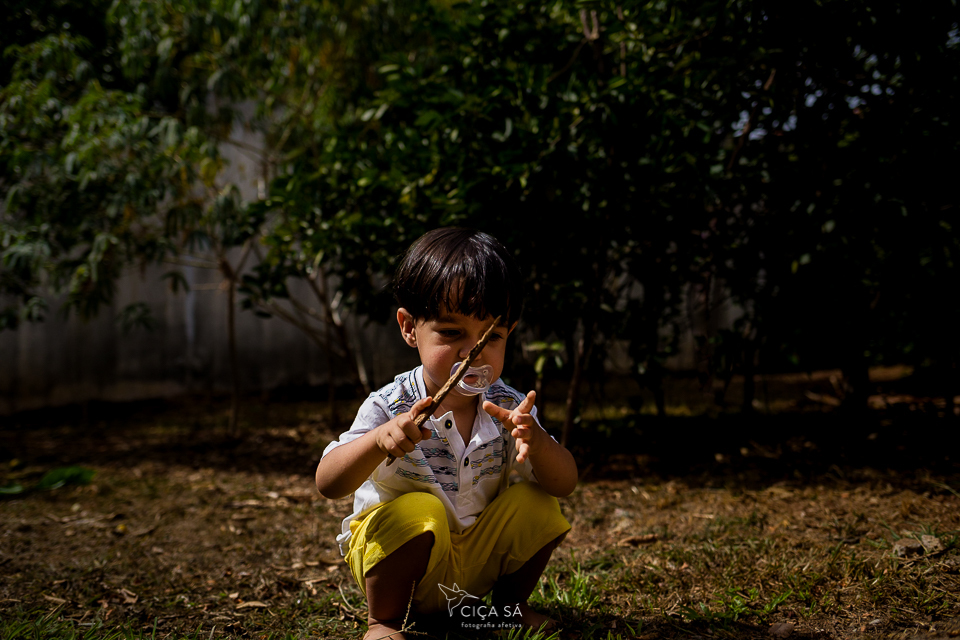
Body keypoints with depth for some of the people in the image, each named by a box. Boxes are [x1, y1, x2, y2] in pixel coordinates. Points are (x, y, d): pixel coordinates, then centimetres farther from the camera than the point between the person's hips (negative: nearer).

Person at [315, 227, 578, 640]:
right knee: (419, 511, -33)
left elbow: (564, 485, -14)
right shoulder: (389, 408, -19)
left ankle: (507, 603, 11)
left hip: (476, 560, 4)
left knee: (535, 503, -15)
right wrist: (380, 442, -46)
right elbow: (328, 484, -27)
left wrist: (535, 441, -37)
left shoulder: (508, 407, -9)